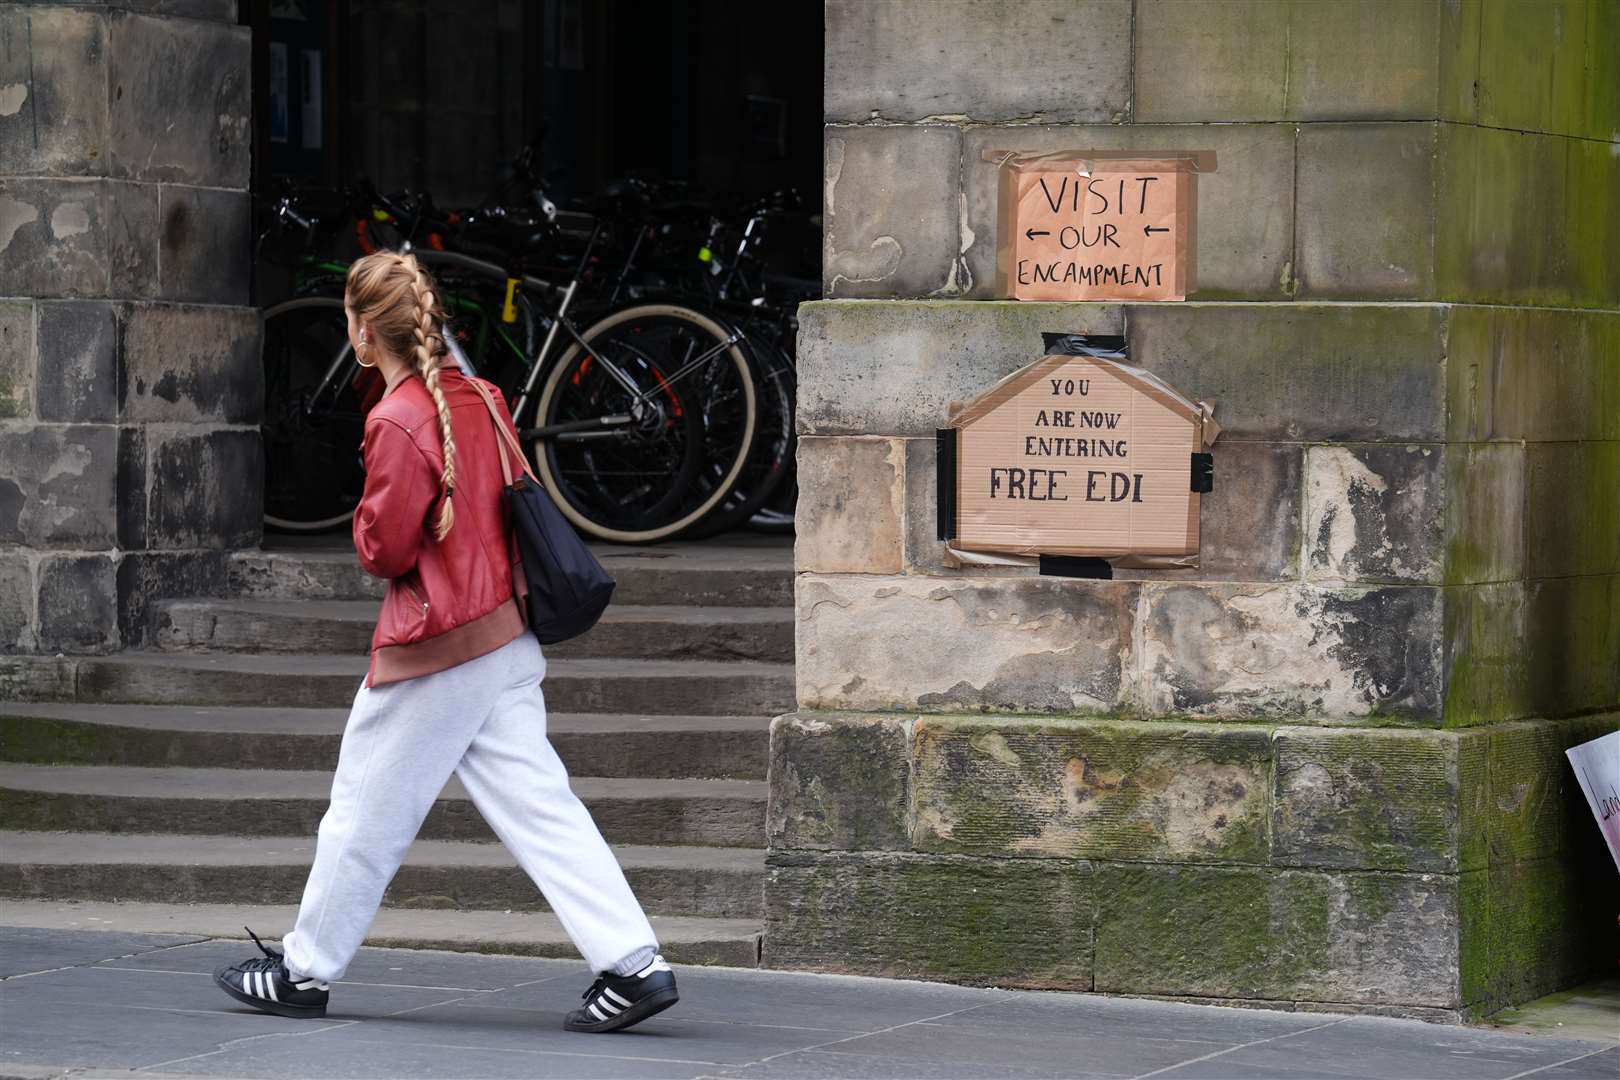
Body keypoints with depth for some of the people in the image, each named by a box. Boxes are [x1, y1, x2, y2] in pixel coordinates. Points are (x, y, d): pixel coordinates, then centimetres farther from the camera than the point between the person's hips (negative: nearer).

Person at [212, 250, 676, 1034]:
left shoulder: (398, 421, -17)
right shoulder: (478, 398, 7)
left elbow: (384, 548, -16)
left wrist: (366, 522, 4)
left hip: (433, 647, -8)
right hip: (506, 638, 8)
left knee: (364, 815, 7)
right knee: (538, 806, 4)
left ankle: (304, 973, 19)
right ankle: (632, 963, -5)